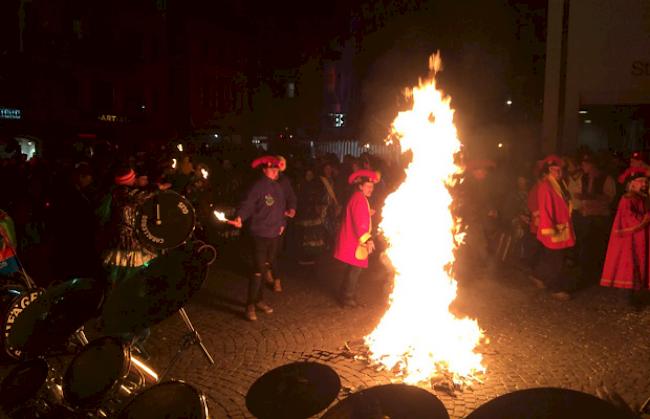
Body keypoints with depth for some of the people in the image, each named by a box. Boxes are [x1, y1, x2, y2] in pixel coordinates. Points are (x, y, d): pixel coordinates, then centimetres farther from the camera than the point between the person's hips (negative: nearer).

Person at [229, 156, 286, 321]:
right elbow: (247, 204, -23)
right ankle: (250, 305, 2)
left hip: (274, 234, 8)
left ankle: (259, 300, 27)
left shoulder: (278, 187, 12)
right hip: (260, 234, -8)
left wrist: (282, 224, 12)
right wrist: (240, 218, -40)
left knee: (266, 268, 15)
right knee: (258, 270, -7)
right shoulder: (258, 186, -13)